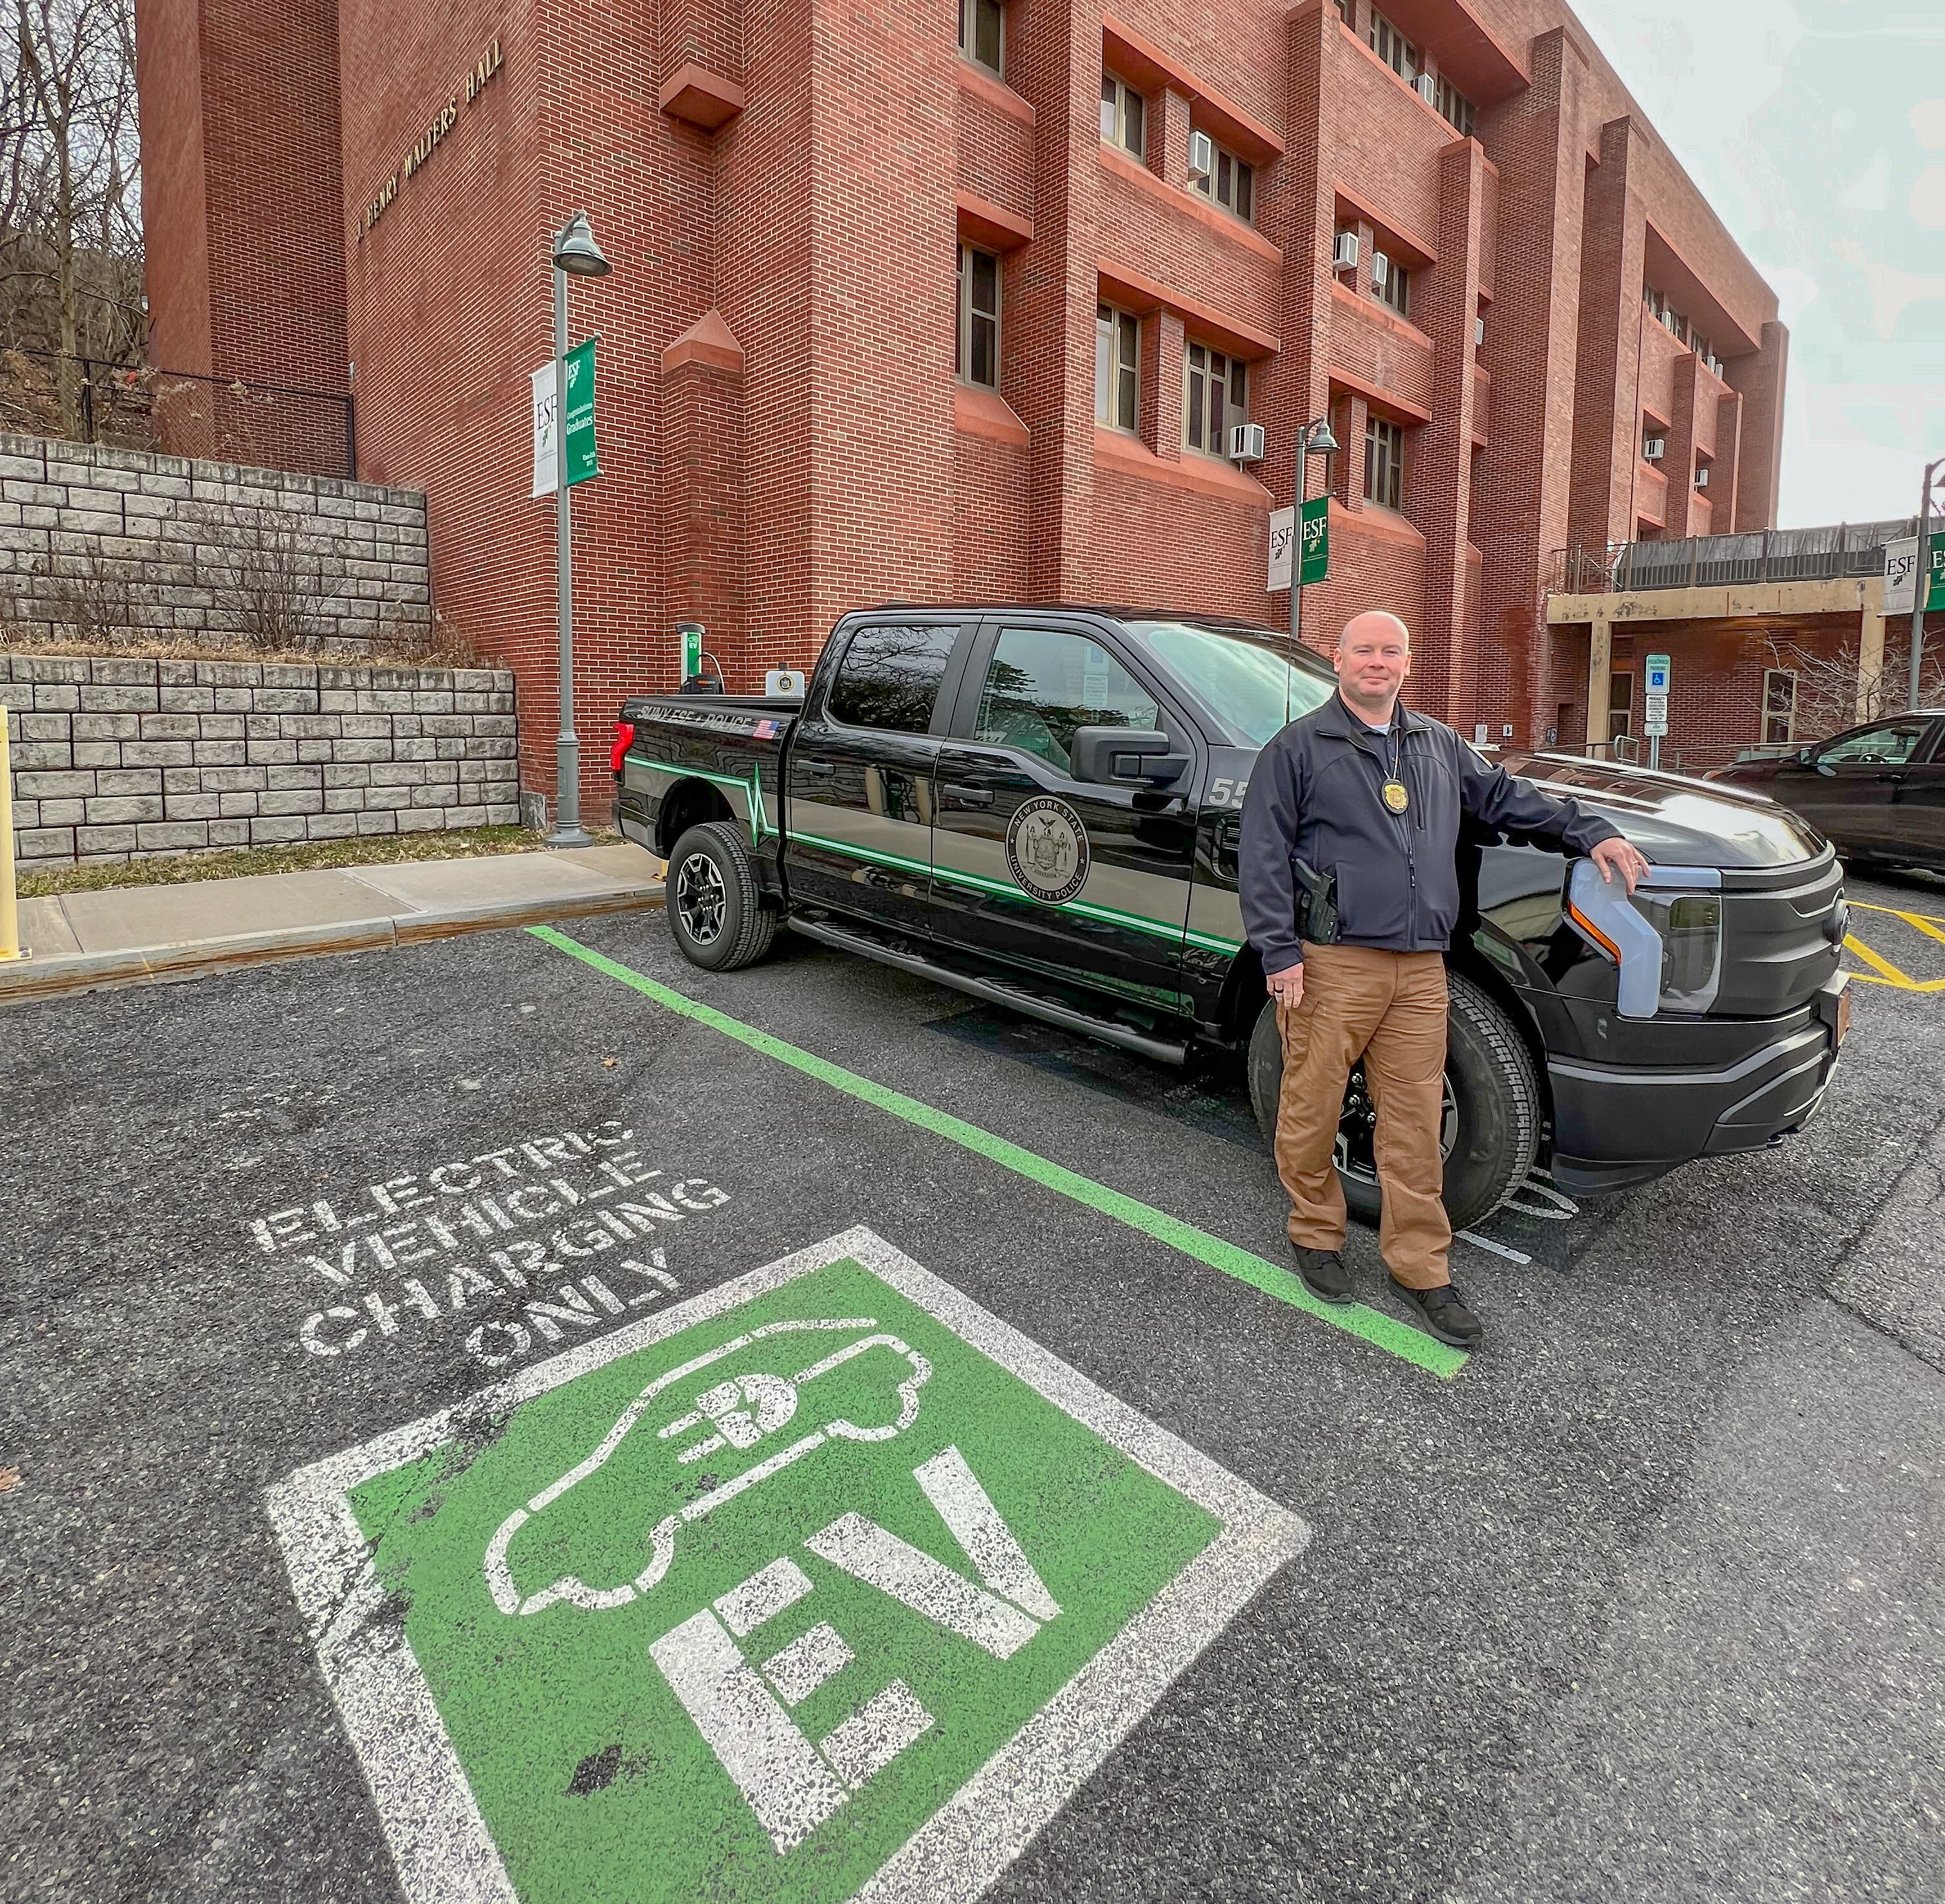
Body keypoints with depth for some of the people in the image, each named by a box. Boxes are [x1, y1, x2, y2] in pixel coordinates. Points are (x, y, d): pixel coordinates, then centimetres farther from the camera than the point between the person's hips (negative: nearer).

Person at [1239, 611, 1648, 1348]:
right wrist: (1279, 953, -11)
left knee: (1415, 1122, 6)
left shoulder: (1439, 745, 19)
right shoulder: (1299, 747, 2)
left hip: (1420, 970, 5)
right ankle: (1316, 1234, 24)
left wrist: (1589, 830, 22)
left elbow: (1504, 795, 32)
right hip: (1333, 963, -4)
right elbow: (1264, 856, -4)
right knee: (1312, 1110, 2)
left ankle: (1421, 1268, 17)